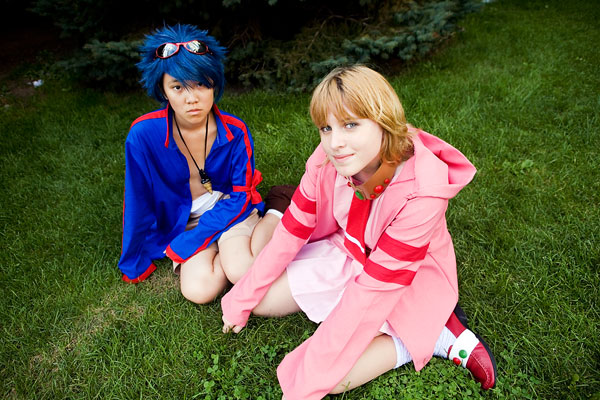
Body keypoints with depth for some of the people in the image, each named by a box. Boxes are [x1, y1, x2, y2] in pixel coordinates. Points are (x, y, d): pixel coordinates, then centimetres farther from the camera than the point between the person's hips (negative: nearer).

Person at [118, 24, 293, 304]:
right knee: (199, 289, -23)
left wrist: (188, 242, -17)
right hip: (183, 218, 1)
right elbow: (139, 202, -7)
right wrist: (137, 261, 2)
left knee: (241, 271, -25)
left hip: (230, 210, 0)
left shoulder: (234, 131, -17)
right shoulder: (144, 135, -19)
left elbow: (240, 194, -10)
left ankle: (276, 210, 1)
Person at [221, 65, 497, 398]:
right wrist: (241, 300, -2)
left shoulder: (420, 193, -34)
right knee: (262, 299, -1)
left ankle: (429, 334, -2)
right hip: (346, 255, 6)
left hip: (407, 282, -5)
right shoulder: (327, 160, -19)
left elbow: (372, 290, -33)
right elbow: (291, 233, -8)